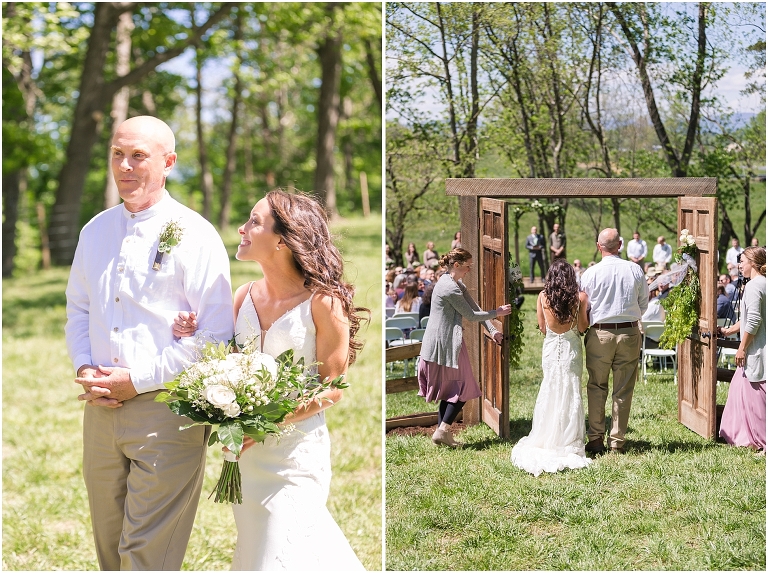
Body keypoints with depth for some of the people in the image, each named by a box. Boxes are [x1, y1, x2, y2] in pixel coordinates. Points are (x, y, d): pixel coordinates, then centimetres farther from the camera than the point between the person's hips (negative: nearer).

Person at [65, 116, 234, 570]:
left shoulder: (194, 235, -8)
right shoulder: (95, 231, 12)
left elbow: (215, 334, -12)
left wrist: (138, 379, -13)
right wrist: (84, 367, 1)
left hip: (166, 410, -6)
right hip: (100, 409, 6)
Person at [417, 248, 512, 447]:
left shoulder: (456, 284, 13)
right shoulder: (450, 288, -20)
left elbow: (474, 307, 11)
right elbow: (471, 315, -15)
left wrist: (492, 331, 6)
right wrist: (497, 313, -4)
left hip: (440, 341, 10)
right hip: (446, 342, -10)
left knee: (448, 390, 14)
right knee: (463, 388, -2)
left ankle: (442, 433, 17)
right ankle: (443, 429, -4)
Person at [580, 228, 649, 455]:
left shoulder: (590, 273, -7)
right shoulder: (635, 270, -3)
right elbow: (644, 305, 6)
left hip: (599, 334, -1)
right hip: (629, 333, 1)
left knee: (596, 387, 11)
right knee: (623, 390, 8)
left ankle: (596, 439, 11)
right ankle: (617, 441, 11)